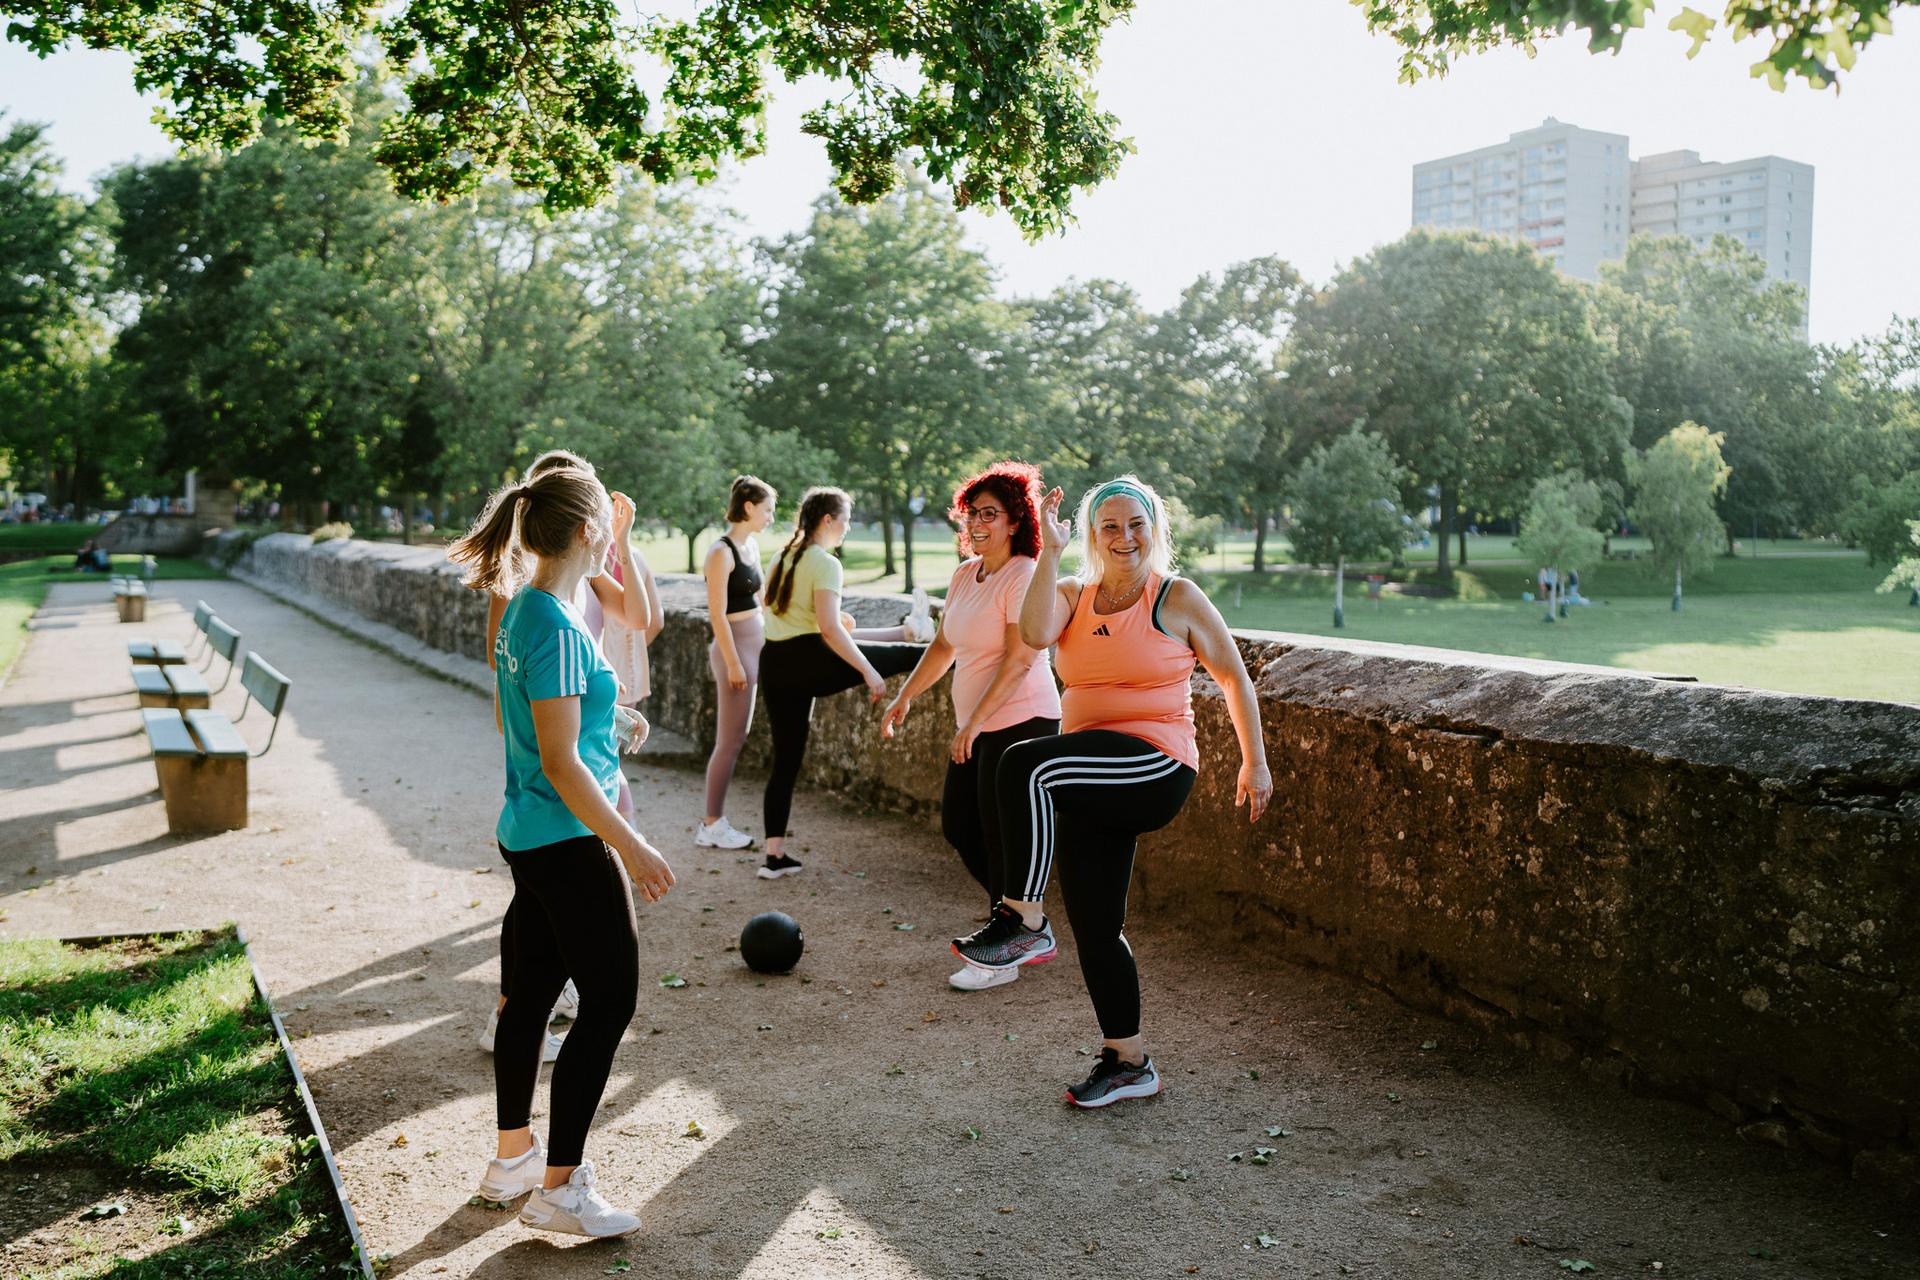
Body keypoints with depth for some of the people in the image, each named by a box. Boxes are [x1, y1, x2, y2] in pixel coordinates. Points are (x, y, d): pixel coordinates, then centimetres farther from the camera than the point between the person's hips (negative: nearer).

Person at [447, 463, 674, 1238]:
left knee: (531, 992, 17)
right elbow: (560, 761, -23)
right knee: (610, 1000, -1)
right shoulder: (557, 628, -21)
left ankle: (513, 1159, 31)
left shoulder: (522, 612, 8)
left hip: (529, 836, 10)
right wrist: (631, 848, -21)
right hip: (569, 843, -10)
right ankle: (558, 1189, 6)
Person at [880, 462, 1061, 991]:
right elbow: (944, 646, 20)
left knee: (1002, 838, -3)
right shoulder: (964, 575, 11)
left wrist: (974, 722, -23)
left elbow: (1019, 660, -21)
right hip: (977, 728, 9)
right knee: (957, 826, 14)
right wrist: (904, 696, 15)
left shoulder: (1024, 577, -15)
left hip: (1020, 723, -9)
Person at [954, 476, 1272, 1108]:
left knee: (1027, 764, -31)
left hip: (1157, 767, -6)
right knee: (1093, 924, 8)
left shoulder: (1177, 598, 0)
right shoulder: (1074, 596, 11)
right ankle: (1128, 1062, 25)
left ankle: (1024, 924, -22)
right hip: (1095, 785, 6)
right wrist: (1049, 553, -14)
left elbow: (1234, 677, 7)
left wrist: (1255, 763, 8)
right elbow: (1036, 633, -12)